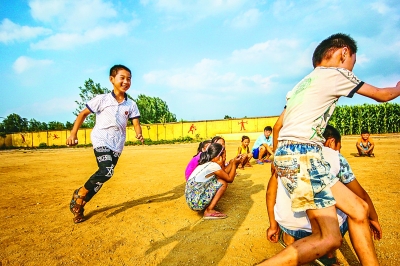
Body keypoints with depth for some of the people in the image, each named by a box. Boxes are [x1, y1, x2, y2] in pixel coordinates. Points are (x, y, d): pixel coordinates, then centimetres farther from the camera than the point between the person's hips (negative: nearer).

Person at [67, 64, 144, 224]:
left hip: (117, 145, 4)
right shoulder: (102, 99, -4)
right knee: (106, 172, -24)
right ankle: (79, 195, 2)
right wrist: (73, 133, -5)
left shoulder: (131, 105, 4)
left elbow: (136, 122, 1)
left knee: (102, 177, 7)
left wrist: (139, 134, -22)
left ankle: (79, 205, 27)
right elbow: (83, 114, 3)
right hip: (101, 141, -4)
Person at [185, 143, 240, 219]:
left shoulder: (204, 163, 14)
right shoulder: (214, 165, -11)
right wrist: (234, 164, 8)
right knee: (223, 183, -4)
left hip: (190, 200, 9)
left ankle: (206, 207, 15)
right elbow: (230, 179, 0)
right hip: (196, 201, -9)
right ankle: (209, 211, -5)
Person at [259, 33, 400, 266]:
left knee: (359, 208, 12)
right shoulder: (336, 73, 3)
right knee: (329, 238, -10)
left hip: (292, 154, 9)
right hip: (302, 156, -9)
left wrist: (279, 156, 32)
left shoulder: (305, 82, 26)